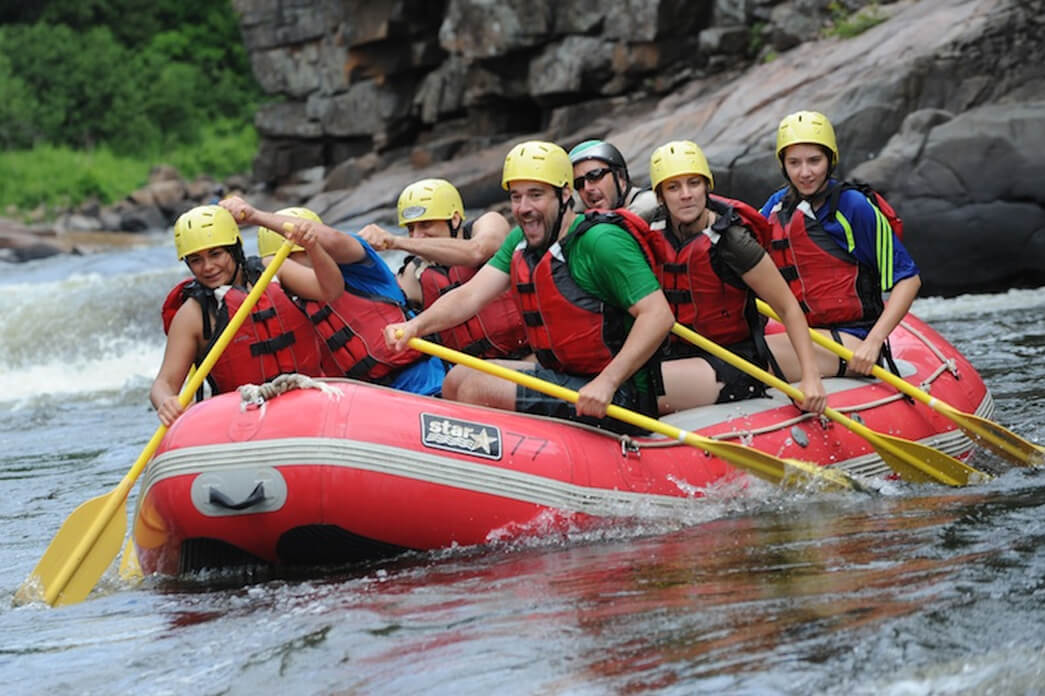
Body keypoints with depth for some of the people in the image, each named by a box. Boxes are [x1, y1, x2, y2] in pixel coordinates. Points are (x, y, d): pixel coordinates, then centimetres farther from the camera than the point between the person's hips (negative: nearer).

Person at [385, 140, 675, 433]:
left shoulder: (602, 242, -18)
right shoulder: (520, 242, 8)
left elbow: (659, 315, -24)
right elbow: (470, 296, 0)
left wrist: (607, 382, -32)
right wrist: (416, 325, -20)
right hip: (560, 376, 9)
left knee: (478, 389, -16)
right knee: (457, 380, 11)